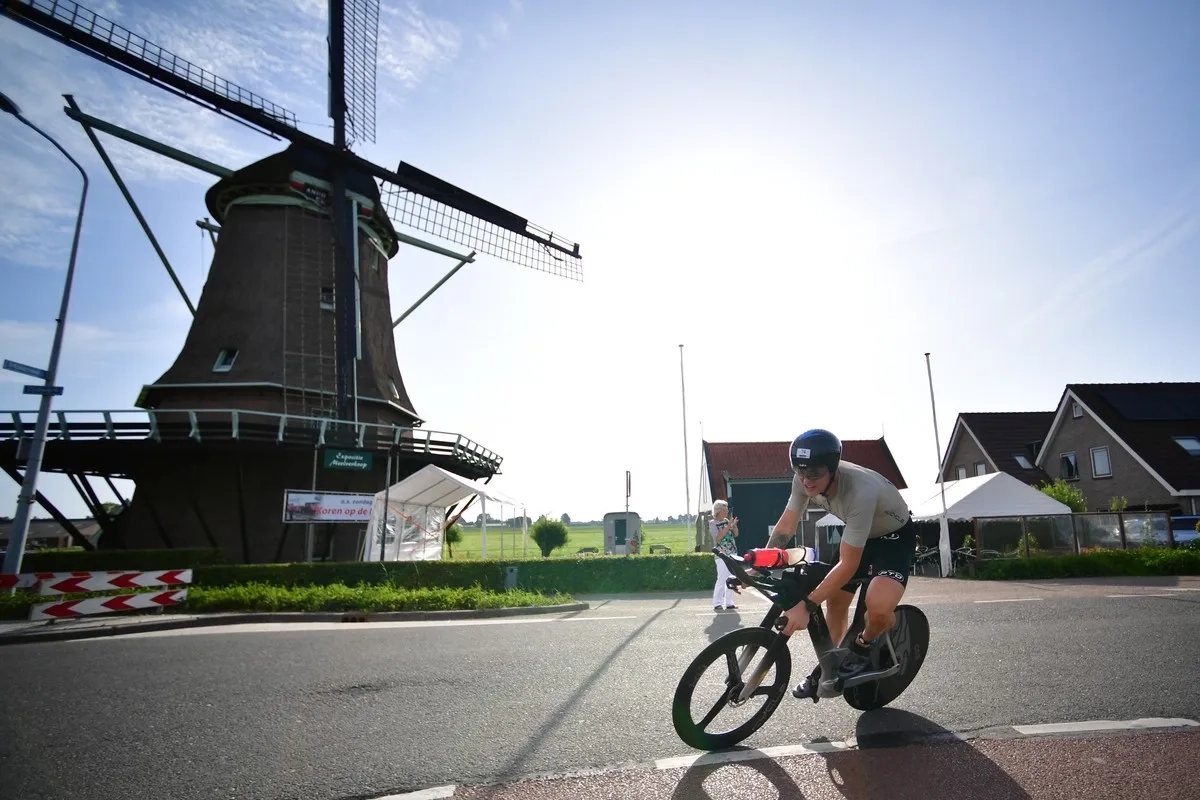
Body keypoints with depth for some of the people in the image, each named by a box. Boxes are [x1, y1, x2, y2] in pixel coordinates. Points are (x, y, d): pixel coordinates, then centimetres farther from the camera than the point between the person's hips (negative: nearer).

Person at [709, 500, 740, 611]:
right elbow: (718, 538, -17)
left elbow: (736, 534, 10)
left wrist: (734, 525, -8)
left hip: (732, 554, 6)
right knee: (722, 579, -10)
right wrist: (728, 527, -21)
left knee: (731, 579, 8)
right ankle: (717, 603, -3)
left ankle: (728, 603, 15)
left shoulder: (727, 521, 10)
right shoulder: (712, 523, -7)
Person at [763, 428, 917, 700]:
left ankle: (863, 647, 5)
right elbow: (785, 527, -11)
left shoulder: (860, 492, -42)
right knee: (834, 603, 7)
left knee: (878, 607, -29)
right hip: (859, 533, 6)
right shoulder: (805, 480, -23)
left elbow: (848, 565, -38)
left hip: (895, 536, -6)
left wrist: (805, 606, -40)